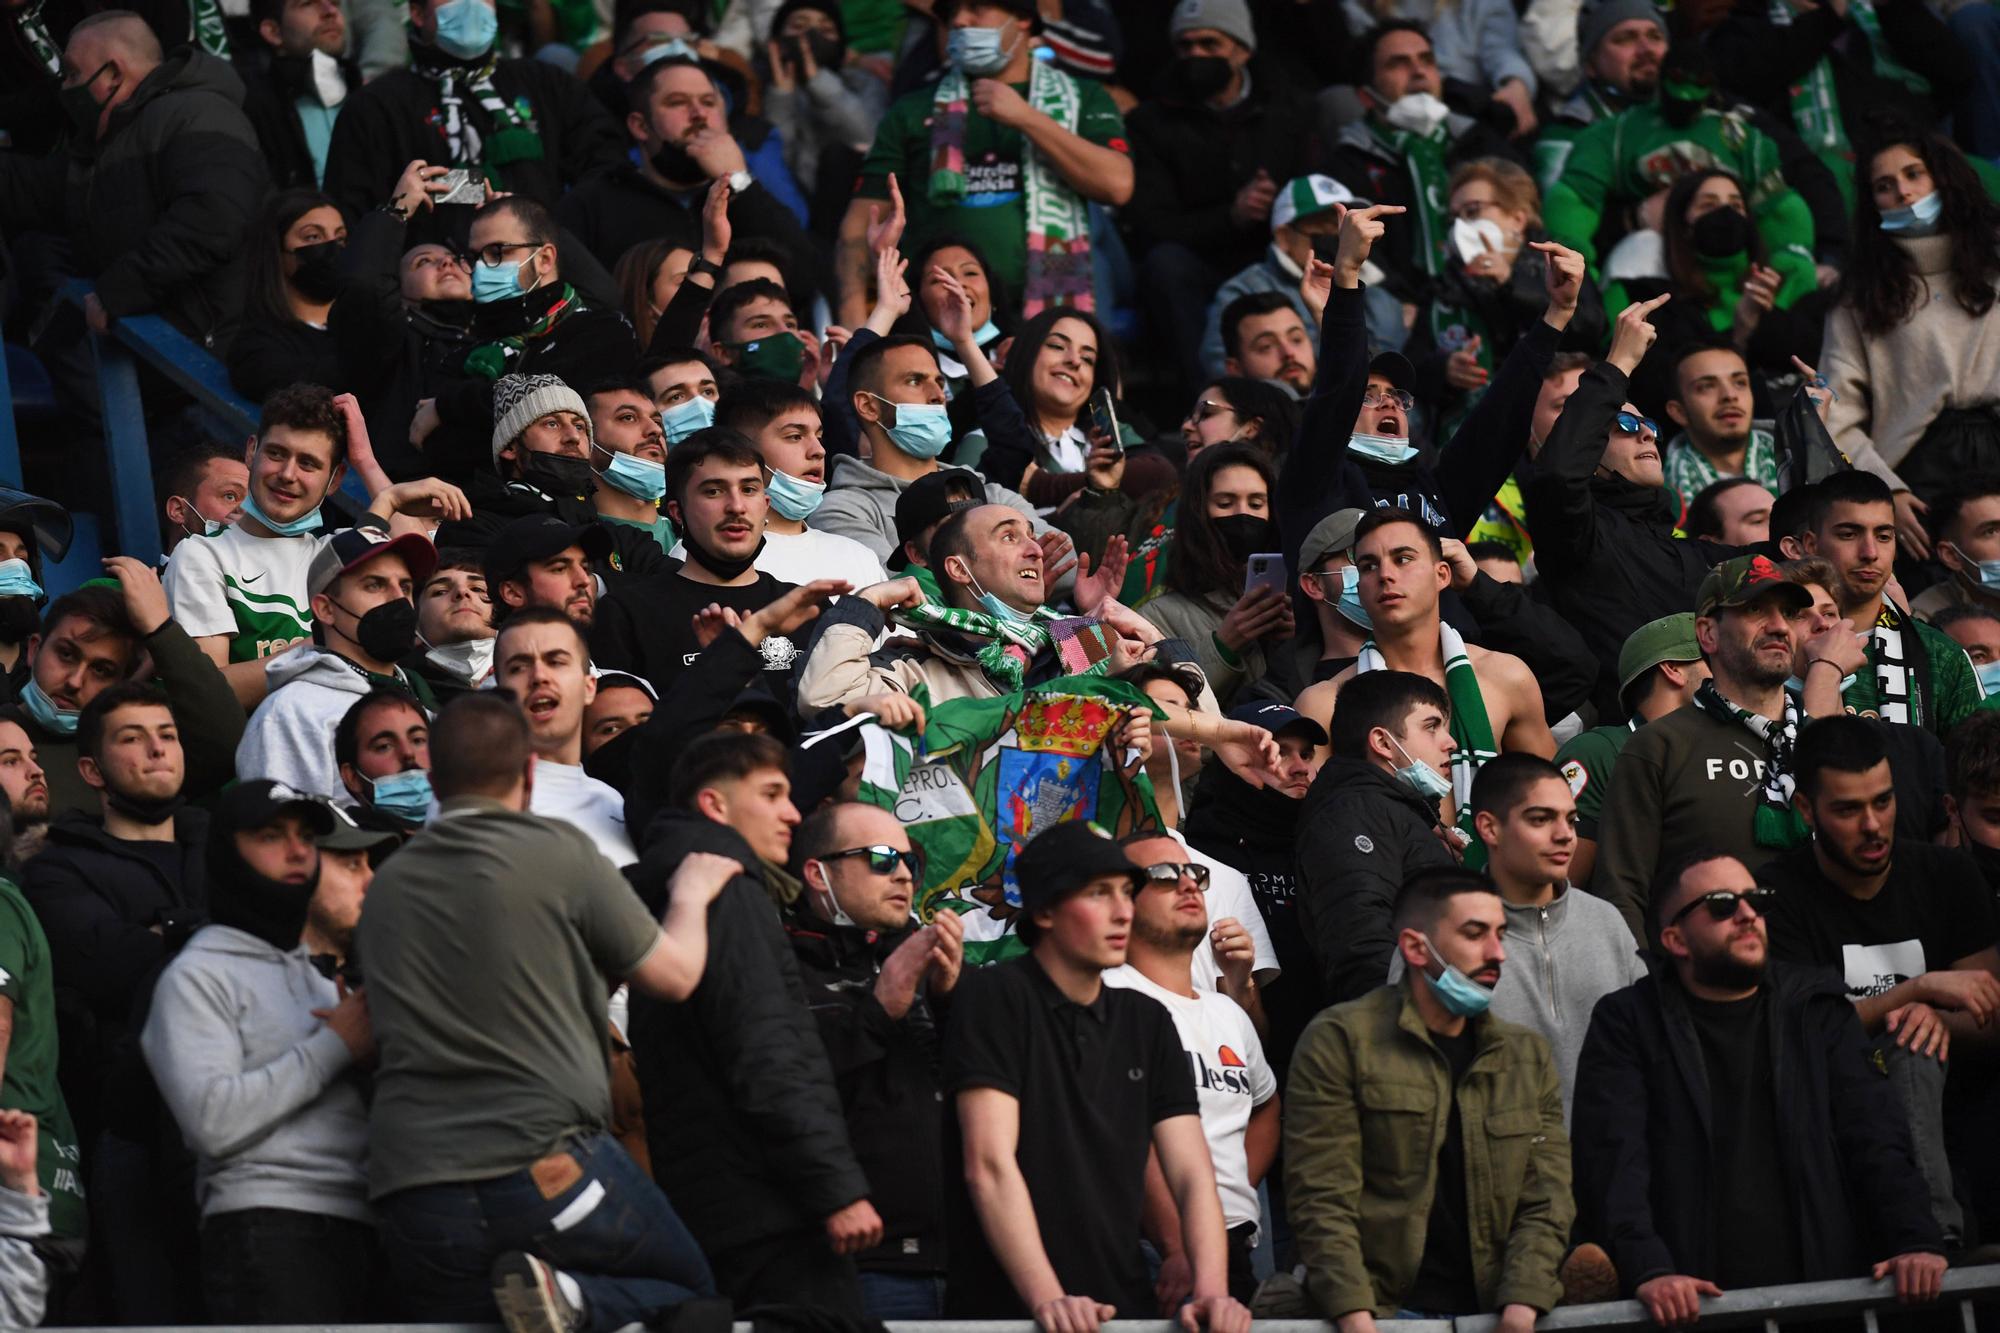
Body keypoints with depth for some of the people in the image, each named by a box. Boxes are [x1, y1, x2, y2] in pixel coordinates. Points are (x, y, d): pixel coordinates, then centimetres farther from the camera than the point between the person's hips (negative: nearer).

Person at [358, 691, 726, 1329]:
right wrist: (692, 894, 31)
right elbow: (673, 976, 9)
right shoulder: (560, 851, -1)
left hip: (412, 1198, 4)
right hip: (550, 1167, -4)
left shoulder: (385, 887, 14)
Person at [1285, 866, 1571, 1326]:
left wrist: (1520, 1309, -7)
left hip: (1492, 1316, 4)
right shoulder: (1339, 1042, 2)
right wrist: (1356, 1317, -17)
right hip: (1382, 1313, -4)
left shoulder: (1529, 1058, 16)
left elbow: (1545, 1202, 9)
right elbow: (1322, 1198, -5)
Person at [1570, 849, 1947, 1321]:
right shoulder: (1626, 1023, 8)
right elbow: (1614, 1162, -4)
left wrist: (1915, 1242, -9)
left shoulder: (1816, 1011, 17)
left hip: (1826, 1295, 1)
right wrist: (1649, 1271, -20)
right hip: (1695, 1304, -1)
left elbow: (1876, 1138, 8)